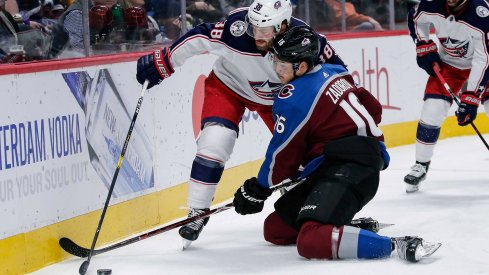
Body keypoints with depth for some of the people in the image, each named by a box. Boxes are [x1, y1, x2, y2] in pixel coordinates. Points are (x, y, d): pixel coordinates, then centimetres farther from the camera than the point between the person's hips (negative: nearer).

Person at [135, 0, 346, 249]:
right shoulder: (237, 29, -38)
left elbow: (333, 63, -15)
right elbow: (199, 38, -26)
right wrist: (162, 63, -22)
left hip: (278, 96, 3)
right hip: (228, 86, -3)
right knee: (214, 144, -21)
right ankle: (196, 213, -8)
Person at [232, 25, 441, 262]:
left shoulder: (293, 97, -12)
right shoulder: (331, 73, 14)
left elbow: (283, 154, -6)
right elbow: (372, 108, 23)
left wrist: (257, 189, 8)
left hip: (347, 171, -10)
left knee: (311, 242, -30)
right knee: (275, 229, 7)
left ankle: (398, 245, -30)